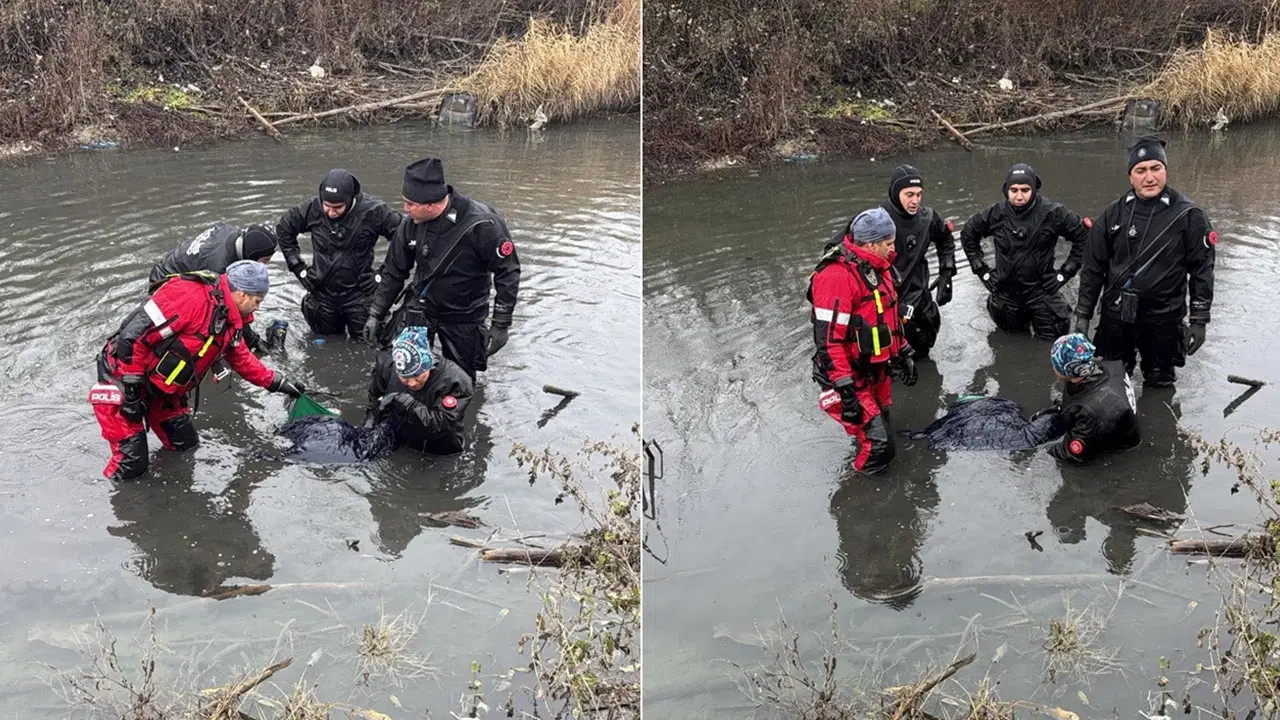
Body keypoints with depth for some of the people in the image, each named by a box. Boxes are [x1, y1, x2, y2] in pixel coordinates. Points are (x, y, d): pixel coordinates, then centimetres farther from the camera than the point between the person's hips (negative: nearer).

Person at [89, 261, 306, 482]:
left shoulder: (228, 322, 3)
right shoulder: (192, 297, -28)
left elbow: (242, 358, 23)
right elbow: (133, 333, -29)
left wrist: (276, 382, 22)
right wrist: (131, 386, -25)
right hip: (121, 379, -9)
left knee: (186, 443, 13)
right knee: (131, 467, -10)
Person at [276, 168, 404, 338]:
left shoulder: (373, 211, -21)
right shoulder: (312, 208, -12)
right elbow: (284, 229, 6)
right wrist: (298, 267, 2)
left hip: (359, 293, -3)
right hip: (322, 291, 3)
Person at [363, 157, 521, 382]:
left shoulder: (482, 224, -26)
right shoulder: (412, 224, -12)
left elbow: (508, 272, -17)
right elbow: (393, 272, 2)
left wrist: (501, 325, -17)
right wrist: (375, 314, 2)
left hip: (464, 316, -3)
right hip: (420, 305, 3)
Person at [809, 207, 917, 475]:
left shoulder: (878, 266, 6)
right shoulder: (837, 276, -26)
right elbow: (828, 340, -26)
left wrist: (904, 354, 23)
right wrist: (845, 392, -26)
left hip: (878, 370, 9)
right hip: (852, 378, -9)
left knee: (882, 426, 20)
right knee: (877, 448, -13)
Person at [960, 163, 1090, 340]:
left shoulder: (1052, 213, -16)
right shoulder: (995, 214, -8)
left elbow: (1084, 237, -5)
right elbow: (968, 235, 9)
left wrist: (1065, 272, -5)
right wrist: (982, 270, 6)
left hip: (1042, 293, -2)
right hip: (1005, 292, 2)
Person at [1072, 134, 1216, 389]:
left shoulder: (1188, 215, -8)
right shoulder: (1114, 214, 0)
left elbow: (1202, 270, -4)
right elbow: (1093, 267, 5)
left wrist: (1199, 320, -5)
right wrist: (1083, 316, 4)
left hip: (1163, 318, -2)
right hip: (1115, 315, 2)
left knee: (1159, 385, 11)